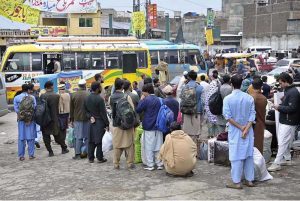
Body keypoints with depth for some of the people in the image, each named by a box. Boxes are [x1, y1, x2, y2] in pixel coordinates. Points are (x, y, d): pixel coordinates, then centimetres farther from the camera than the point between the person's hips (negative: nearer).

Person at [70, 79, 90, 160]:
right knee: (87, 136, 9)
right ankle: (84, 152, 8)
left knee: (78, 137, 7)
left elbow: (71, 109, 7)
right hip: (87, 118, -2)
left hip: (77, 119, 2)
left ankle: (77, 153, 7)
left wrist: (71, 119, 15)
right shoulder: (88, 95, -8)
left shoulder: (74, 95, 1)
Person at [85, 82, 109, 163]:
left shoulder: (86, 98, 5)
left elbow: (86, 110, 10)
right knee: (99, 141, 1)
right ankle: (100, 158, 8)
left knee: (91, 141, 10)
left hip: (91, 122, 6)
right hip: (99, 122, -6)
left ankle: (90, 158, 16)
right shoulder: (100, 99, -16)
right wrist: (107, 124, -9)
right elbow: (103, 113, -14)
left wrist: (90, 117, 1)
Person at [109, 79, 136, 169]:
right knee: (129, 144, 8)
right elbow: (132, 110, -9)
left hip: (115, 124, 2)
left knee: (116, 145, 10)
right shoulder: (127, 97, -9)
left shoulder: (111, 98, -1)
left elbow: (111, 109, 8)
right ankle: (130, 163, 12)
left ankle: (116, 164, 14)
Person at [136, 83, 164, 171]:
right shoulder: (158, 100, 7)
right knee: (158, 146, 10)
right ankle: (159, 164, 13)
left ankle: (150, 165, 3)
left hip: (149, 127, -6)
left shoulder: (146, 100, -12)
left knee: (149, 147, 2)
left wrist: (141, 100, 1)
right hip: (158, 126, 6)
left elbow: (138, 110, -7)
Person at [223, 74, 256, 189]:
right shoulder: (249, 98, -1)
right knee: (249, 155, 11)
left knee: (236, 156, 1)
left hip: (235, 131, -3)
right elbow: (252, 115, -6)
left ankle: (237, 182, 4)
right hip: (248, 131, 3)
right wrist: (246, 129, -11)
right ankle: (249, 180, 17)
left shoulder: (228, 99, -9)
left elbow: (228, 117, -14)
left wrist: (240, 127, -10)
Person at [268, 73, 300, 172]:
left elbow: (292, 108, -23)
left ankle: (277, 163, -5)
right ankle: (287, 159, 29)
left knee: (282, 142, -8)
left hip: (288, 122, -10)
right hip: (284, 121, 10)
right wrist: (280, 105, 0)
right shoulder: (288, 91, 12)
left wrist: (279, 107, -15)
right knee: (286, 142, 17)